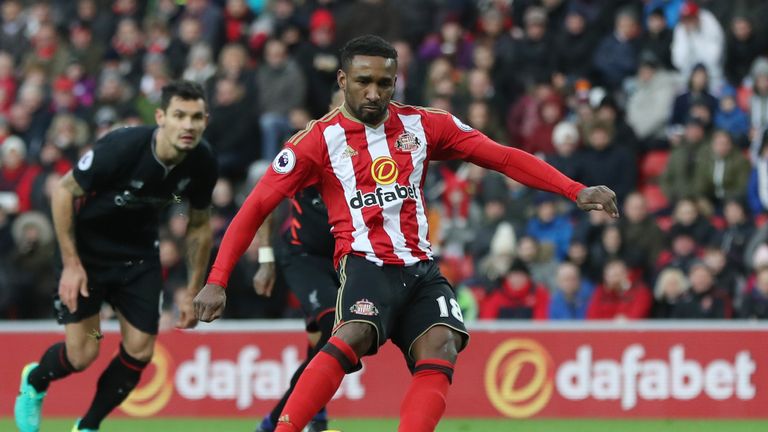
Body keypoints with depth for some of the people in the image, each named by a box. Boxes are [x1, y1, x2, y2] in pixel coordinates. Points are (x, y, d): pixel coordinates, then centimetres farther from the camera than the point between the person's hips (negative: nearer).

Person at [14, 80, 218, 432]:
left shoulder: (202, 163, -15)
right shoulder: (122, 147, -31)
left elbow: (199, 226, 3)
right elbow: (64, 190, -18)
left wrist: (192, 294, 3)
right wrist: (71, 263, -19)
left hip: (139, 255, 4)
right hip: (87, 248, -4)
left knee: (140, 351, -4)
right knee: (81, 355, -8)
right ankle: (34, 382, 28)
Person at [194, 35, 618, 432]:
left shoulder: (423, 125, 8)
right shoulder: (320, 139, -1)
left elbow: (503, 157, 9)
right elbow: (256, 207, -1)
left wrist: (577, 191, -1)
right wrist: (217, 281, -9)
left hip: (421, 268, 4)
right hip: (366, 263, -4)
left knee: (441, 347, -22)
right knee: (354, 335, -33)